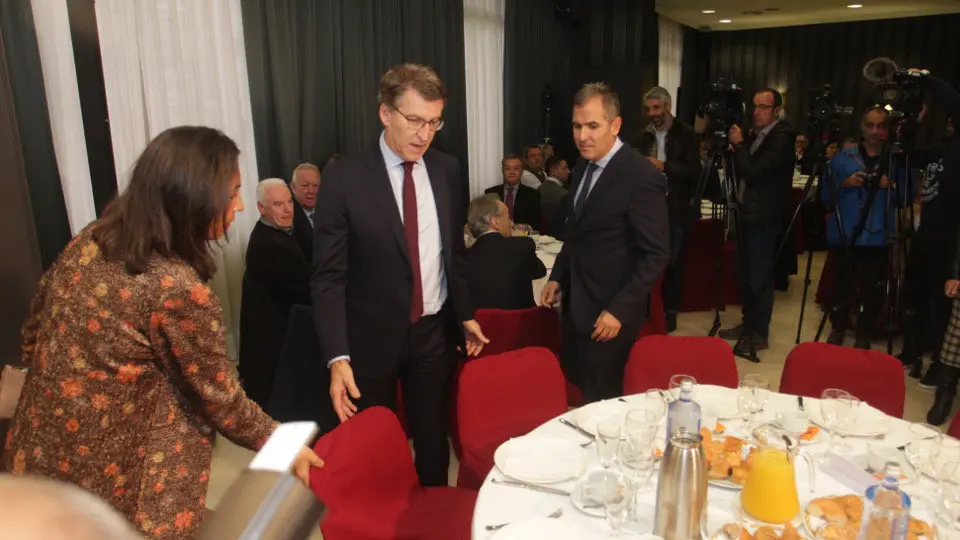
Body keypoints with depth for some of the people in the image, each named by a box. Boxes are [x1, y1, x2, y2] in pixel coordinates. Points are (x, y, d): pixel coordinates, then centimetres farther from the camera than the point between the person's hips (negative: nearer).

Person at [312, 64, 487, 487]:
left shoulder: (446, 170, 0)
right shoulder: (345, 178, -14)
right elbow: (328, 276, -14)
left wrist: (464, 315, 13)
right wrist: (337, 357, -21)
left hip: (434, 332, 3)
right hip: (371, 337, -3)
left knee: (433, 440, 17)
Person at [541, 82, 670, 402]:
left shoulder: (642, 177, -19)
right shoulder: (582, 169, 7)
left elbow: (656, 255, -19)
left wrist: (618, 310, -22)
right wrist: (558, 278, 10)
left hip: (609, 311, -8)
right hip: (576, 303, 8)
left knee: (603, 402, 6)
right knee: (578, 386, 21)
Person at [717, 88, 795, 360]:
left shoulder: (781, 138, -14)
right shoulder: (756, 135, 13)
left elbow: (755, 172, -22)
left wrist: (738, 144, -13)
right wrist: (736, 147, 0)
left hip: (765, 217, -8)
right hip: (748, 213, 8)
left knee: (759, 276, -3)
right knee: (747, 274, 14)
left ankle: (760, 333, 7)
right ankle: (748, 323, 26)